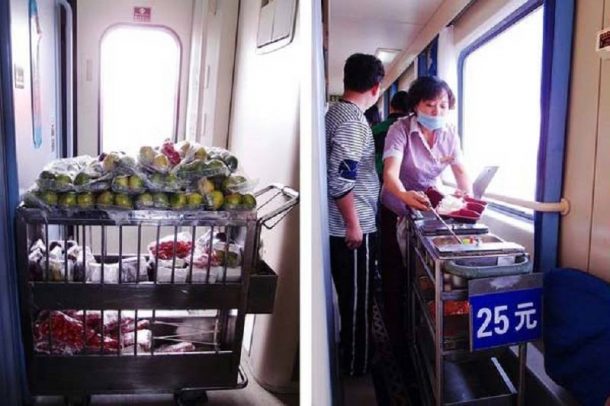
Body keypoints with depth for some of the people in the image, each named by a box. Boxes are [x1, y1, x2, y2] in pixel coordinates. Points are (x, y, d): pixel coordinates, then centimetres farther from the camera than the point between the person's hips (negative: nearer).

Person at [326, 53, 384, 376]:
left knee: (350, 298, 22)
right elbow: (340, 180, -28)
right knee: (358, 301, 7)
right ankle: (356, 365, 23)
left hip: (342, 227, 9)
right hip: (353, 229, -9)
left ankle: (349, 355, 39)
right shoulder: (353, 121, -20)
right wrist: (354, 224, -19)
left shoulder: (336, 112, 9)